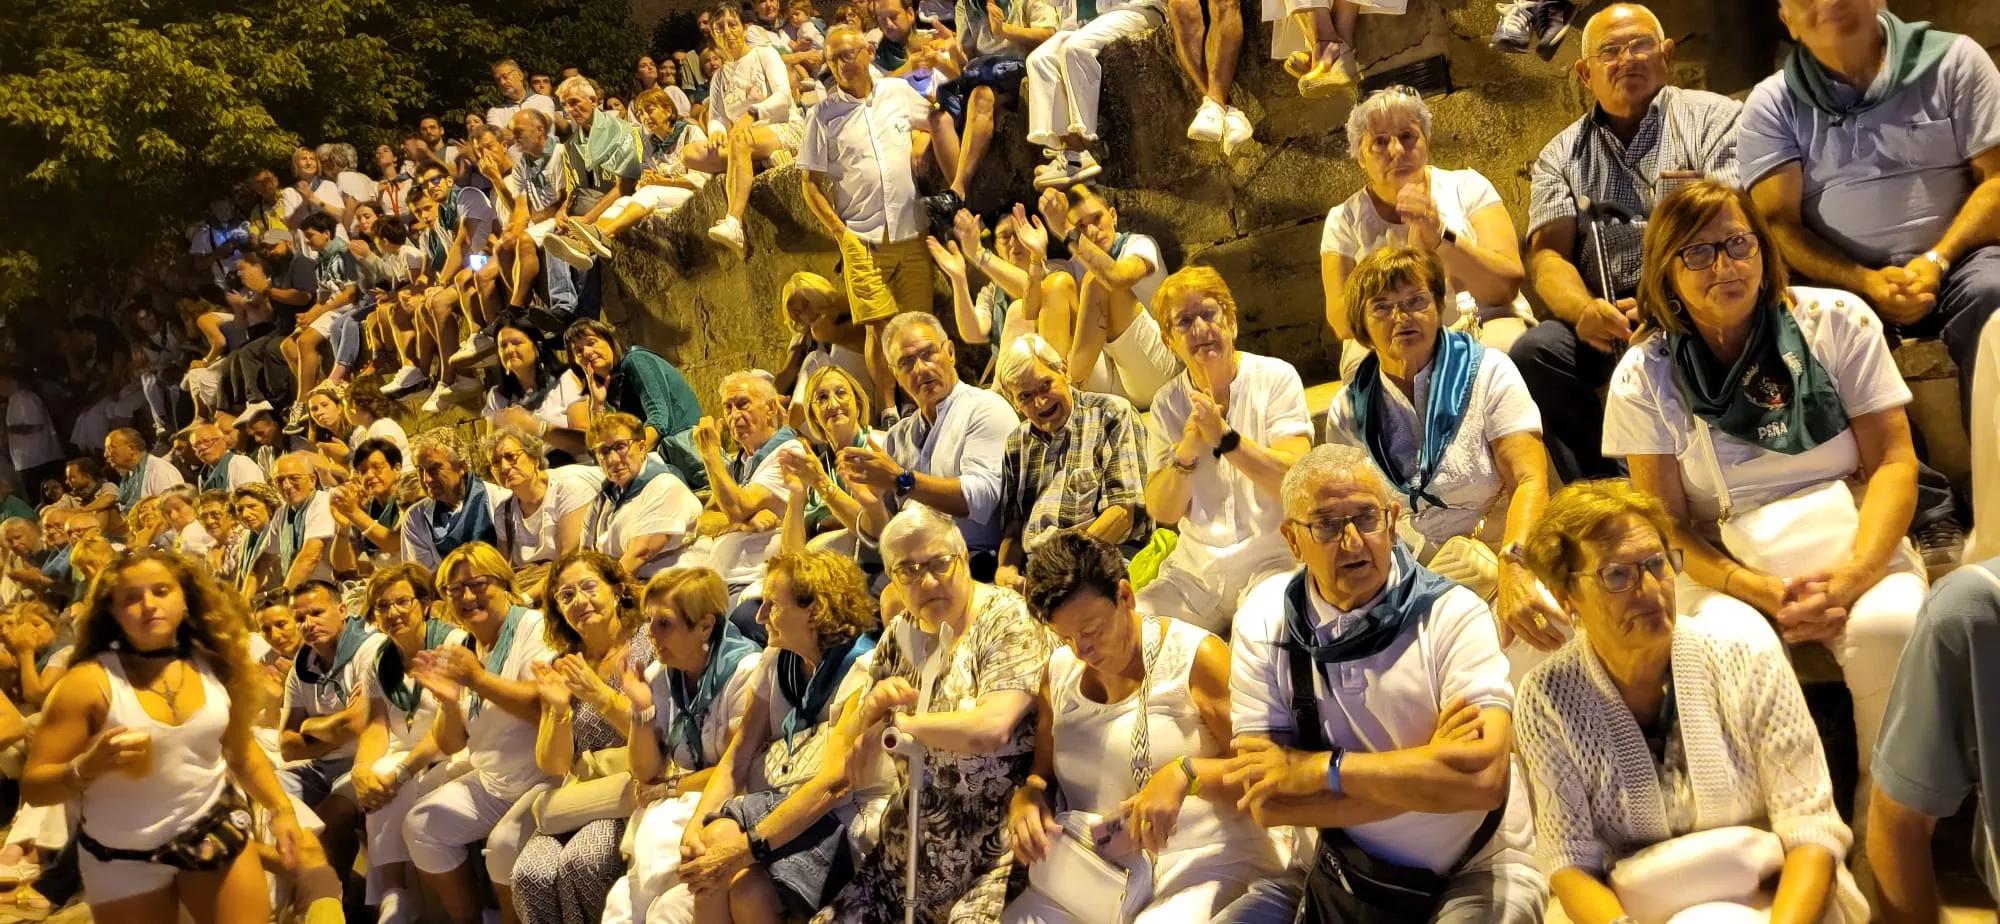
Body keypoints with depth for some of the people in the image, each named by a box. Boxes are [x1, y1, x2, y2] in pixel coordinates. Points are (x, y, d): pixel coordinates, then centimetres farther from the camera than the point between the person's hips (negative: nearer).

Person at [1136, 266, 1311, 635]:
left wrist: (1225, 438, -27)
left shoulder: (1276, 378, -3)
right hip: (1195, 569, 4)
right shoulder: (1167, 403, 7)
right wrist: (1185, 452, -19)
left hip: (1272, 560, -4)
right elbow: (1161, 512, 0)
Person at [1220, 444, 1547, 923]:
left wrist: (1316, 770, -20)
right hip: (1335, 877, 3)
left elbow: (1484, 776, -26)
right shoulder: (1263, 622, -6)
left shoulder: (1453, 614, -12)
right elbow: (1266, 802, -12)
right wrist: (1427, 767, -19)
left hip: (1475, 871, -2)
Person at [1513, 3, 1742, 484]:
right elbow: (1548, 253, 5)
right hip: (1608, 319, 3)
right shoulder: (1562, 155, 18)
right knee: (1533, 352, -26)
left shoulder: (1713, 116, 9)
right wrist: (1583, 309, -19)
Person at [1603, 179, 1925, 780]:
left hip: (1852, 545, 1)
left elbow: (1893, 460, -2)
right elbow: (1668, 522, -1)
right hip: (1725, 569, -1)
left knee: (1889, 627, -32)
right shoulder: (1644, 376, 0)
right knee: (1735, 644, -34)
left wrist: (1853, 573, -20)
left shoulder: (1838, 322, 1)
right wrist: (1761, 592, -19)